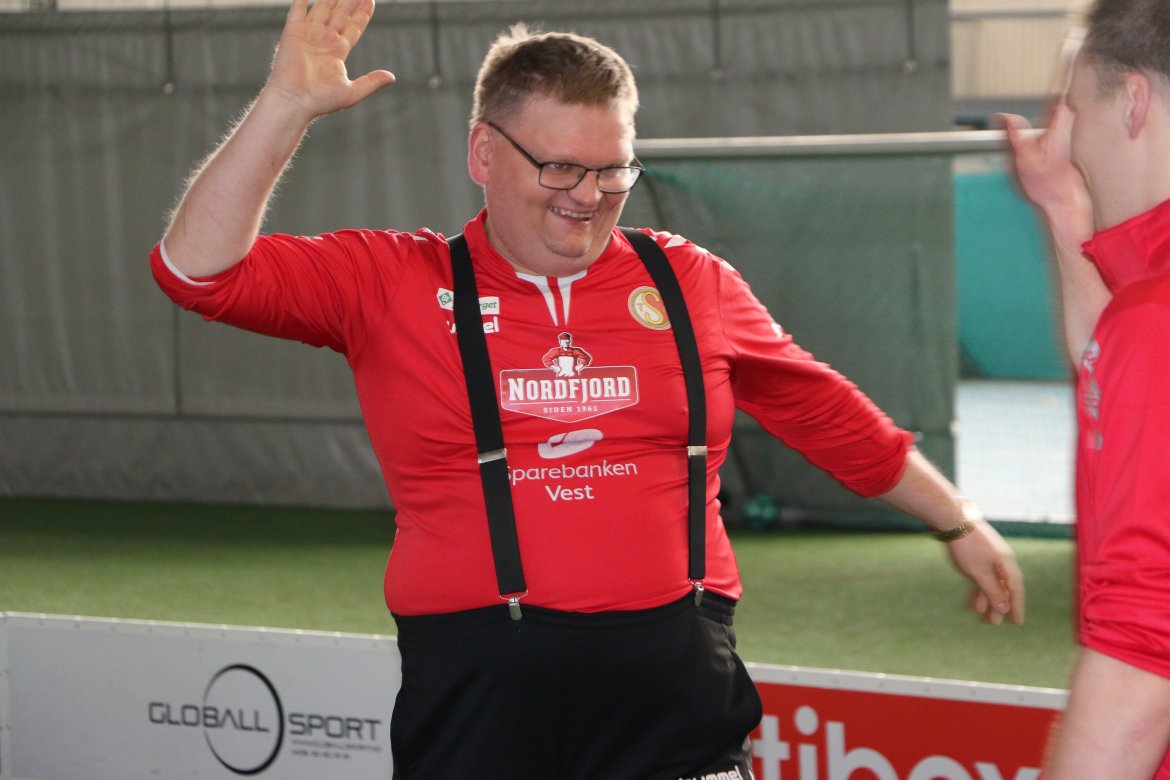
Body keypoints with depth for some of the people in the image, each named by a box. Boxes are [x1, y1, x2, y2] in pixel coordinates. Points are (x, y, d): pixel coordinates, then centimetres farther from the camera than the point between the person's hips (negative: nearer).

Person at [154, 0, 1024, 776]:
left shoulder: (690, 283, 11)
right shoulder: (392, 285, 5)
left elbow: (828, 415, 21)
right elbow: (201, 268, -3)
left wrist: (958, 522, 27)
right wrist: (286, 105, -12)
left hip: (676, 696, 1)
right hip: (477, 709, -1)